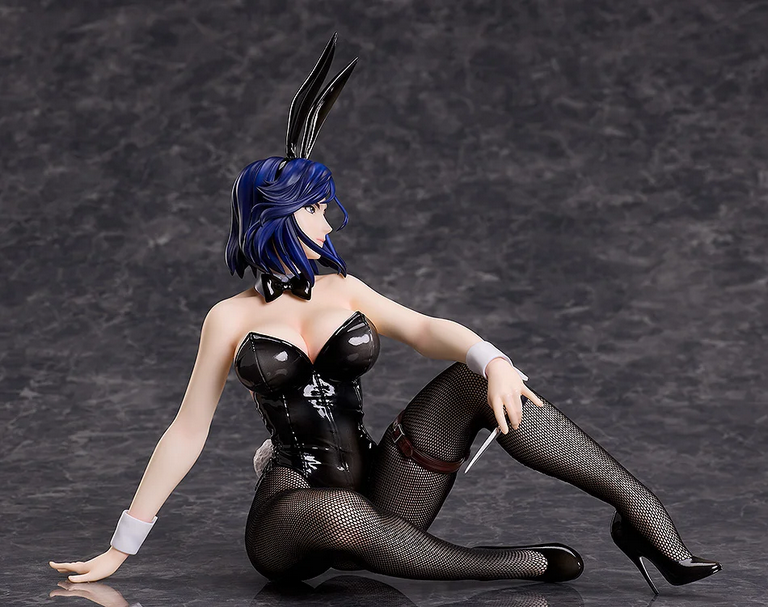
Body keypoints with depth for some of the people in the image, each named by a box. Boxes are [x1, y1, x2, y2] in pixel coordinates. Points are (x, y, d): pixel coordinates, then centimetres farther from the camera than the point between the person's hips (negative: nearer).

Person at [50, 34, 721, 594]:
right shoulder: (232, 317, 1)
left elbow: (425, 329, -3)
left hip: (377, 497, 4)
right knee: (342, 517, -41)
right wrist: (118, 551, 0)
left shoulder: (343, 289, 12)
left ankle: (642, 514, -22)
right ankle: (522, 563, -25)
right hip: (290, 518, -4)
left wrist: (494, 361, -25)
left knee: (476, 383, -17)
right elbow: (187, 431, 2)